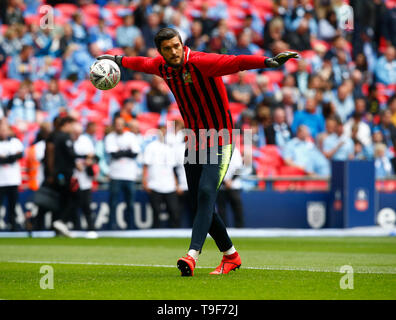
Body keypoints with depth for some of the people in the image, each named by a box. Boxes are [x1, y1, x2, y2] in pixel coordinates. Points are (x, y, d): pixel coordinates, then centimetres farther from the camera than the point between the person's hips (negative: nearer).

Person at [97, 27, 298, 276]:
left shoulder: (202, 62, -19)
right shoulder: (162, 67, 2)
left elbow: (236, 62, -35)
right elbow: (142, 63, 26)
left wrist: (268, 62, -51)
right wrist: (118, 60, 44)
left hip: (219, 142, -7)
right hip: (194, 142, 7)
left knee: (206, 193, -23)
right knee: (200, 206, 5)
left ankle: (192, 256, -33)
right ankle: (230, 256, 21)